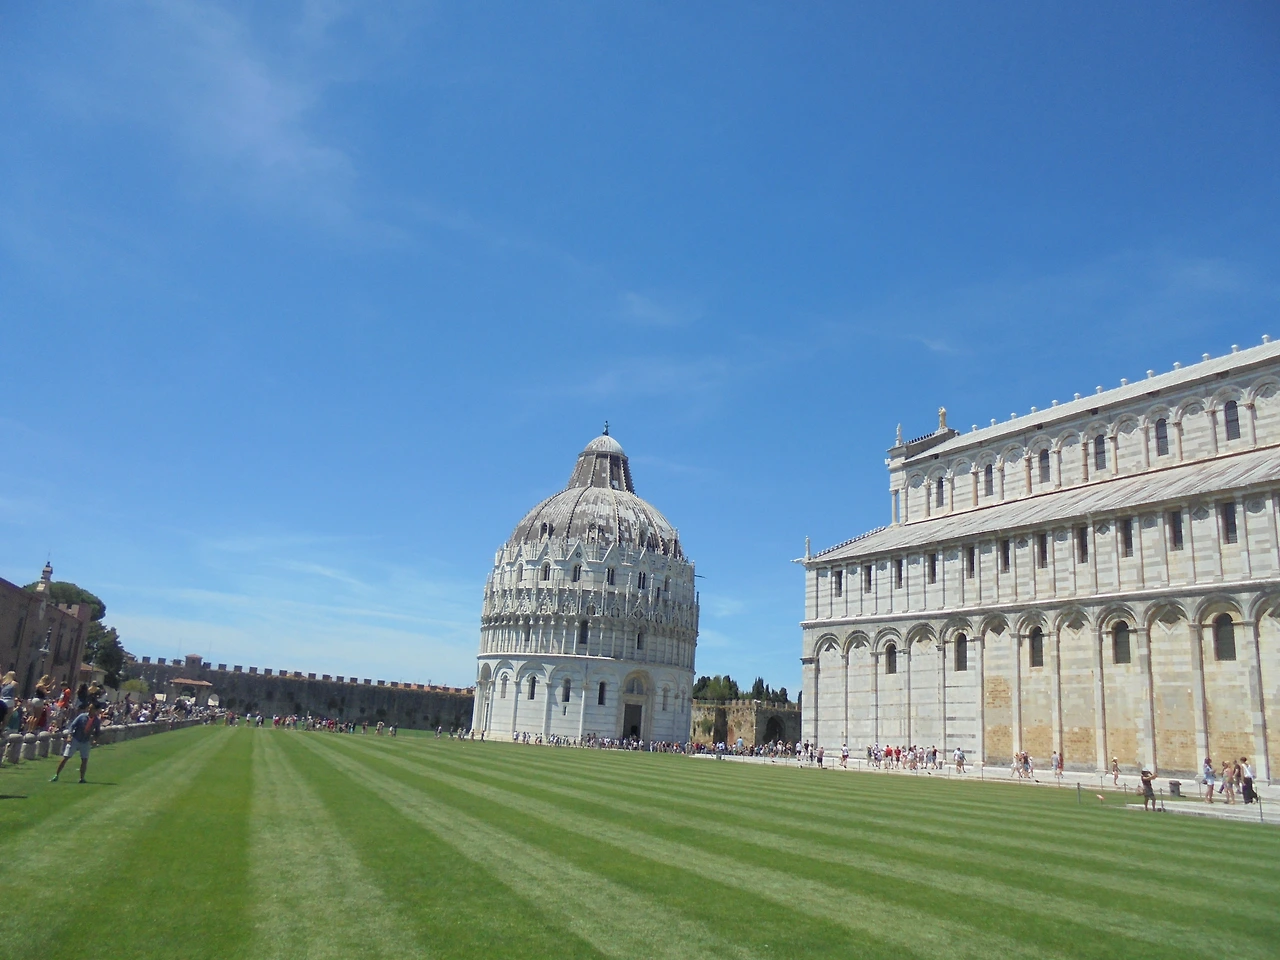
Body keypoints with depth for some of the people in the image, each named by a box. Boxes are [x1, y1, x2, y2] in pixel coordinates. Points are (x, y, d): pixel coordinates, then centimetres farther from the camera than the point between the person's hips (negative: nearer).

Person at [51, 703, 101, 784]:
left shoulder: (96, 721, -2)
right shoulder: (82, 716, -10)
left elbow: (97, 732, 10)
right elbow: (73, 725, -9)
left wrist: (93, 739, -6)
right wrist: (70, 736, -20)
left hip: (85, 742, 2)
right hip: (75, 740, -2)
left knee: (85, 760, -3)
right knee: (65, 758, -3)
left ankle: (82, 778, 10)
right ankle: (56, 776, 9)